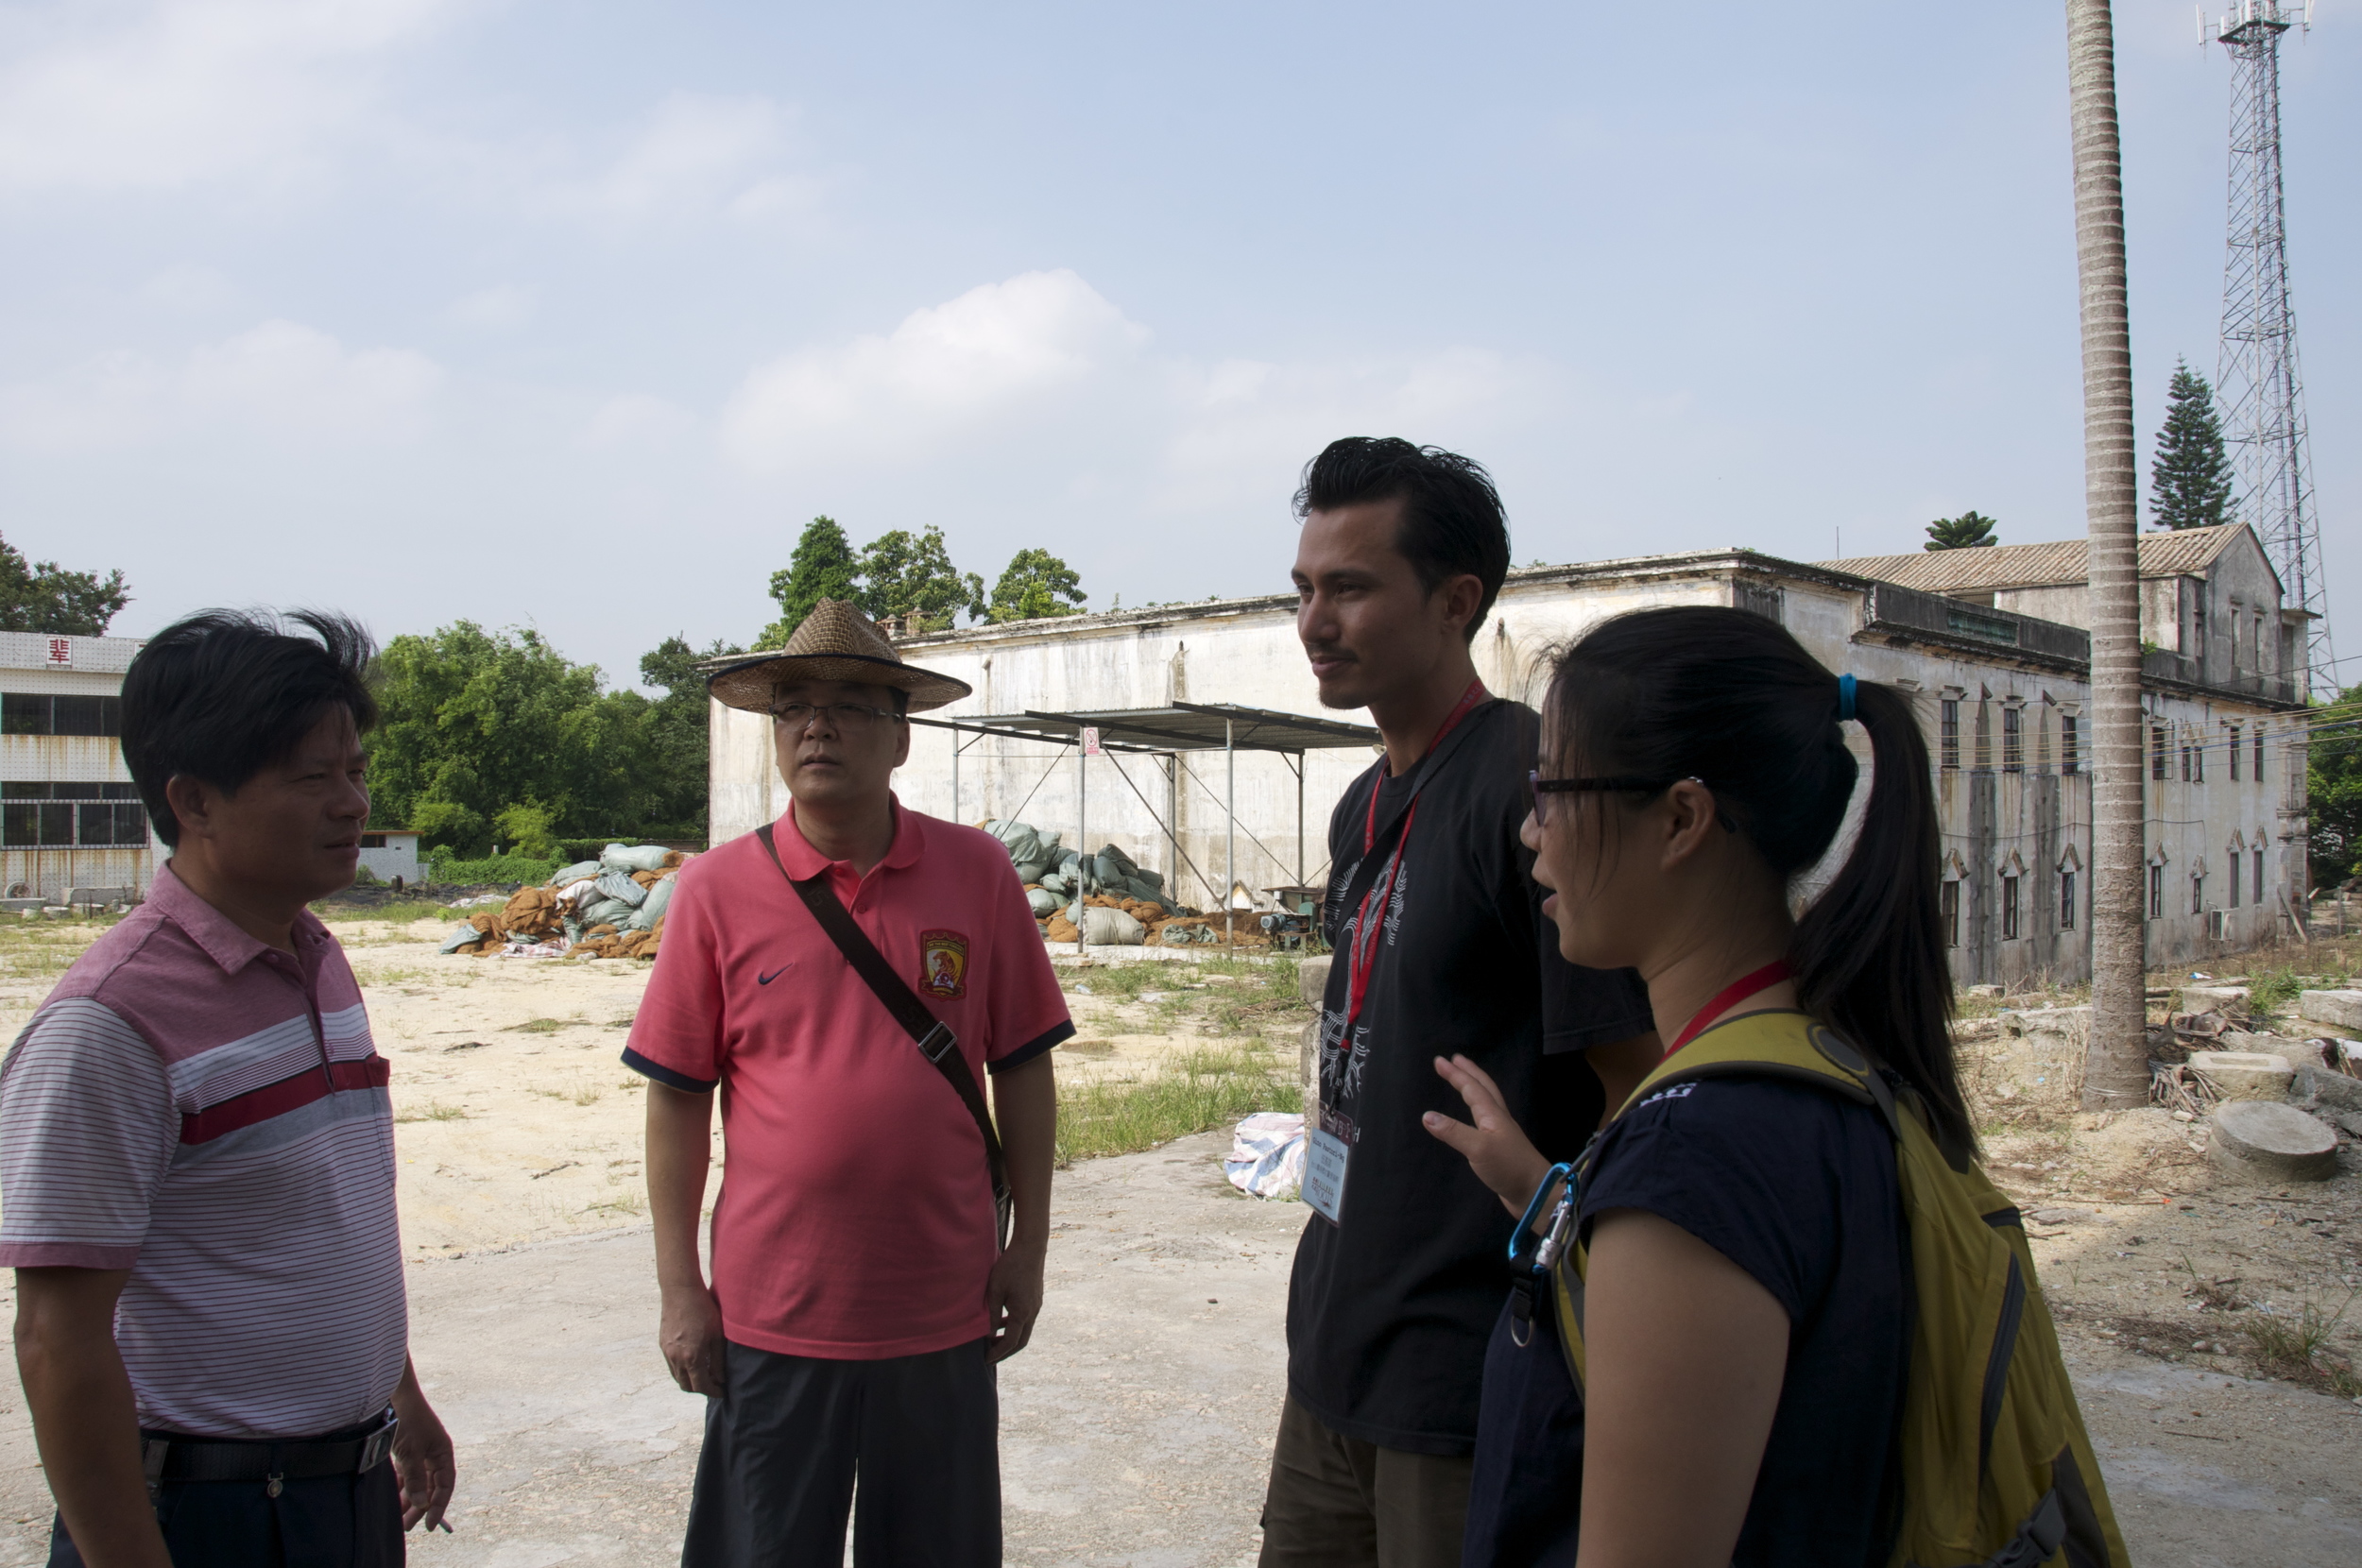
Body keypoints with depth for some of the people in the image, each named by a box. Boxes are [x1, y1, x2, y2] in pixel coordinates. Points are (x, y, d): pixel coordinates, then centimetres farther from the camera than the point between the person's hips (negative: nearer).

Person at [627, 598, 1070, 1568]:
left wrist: (1028, 1247, 2)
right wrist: (679, 1288, -1)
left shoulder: (977, 872, -3)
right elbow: (677, 1096, 0)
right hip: (774, 1318, 0)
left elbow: (1023, 1069, 2)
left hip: (944, 1314, 1)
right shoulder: (717, 889, -4)